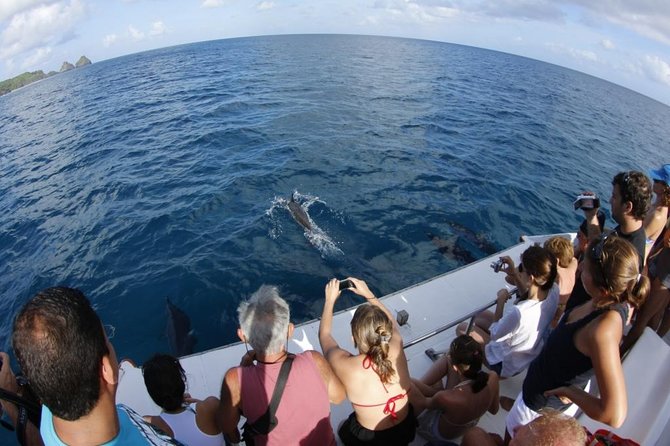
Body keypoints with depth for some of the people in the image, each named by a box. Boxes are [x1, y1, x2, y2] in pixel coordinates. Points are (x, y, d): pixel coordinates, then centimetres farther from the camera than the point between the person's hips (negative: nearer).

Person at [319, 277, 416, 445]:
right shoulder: (397, 351, -24)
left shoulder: (346, 365, -31)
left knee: (342, 429, 30)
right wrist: (368, 294, 4)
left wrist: (330, 299, 0)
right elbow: (391, 322, 2)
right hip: (406, 430, 4)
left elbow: (324, 334, -8)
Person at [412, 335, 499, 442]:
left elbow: (427, 404, -17)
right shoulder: (492, 378, -29)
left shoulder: (446, 398, -44)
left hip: (441, 433, -4)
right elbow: (494, 410, -5)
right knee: (447, 360, 2)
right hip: (470, 422, 5)